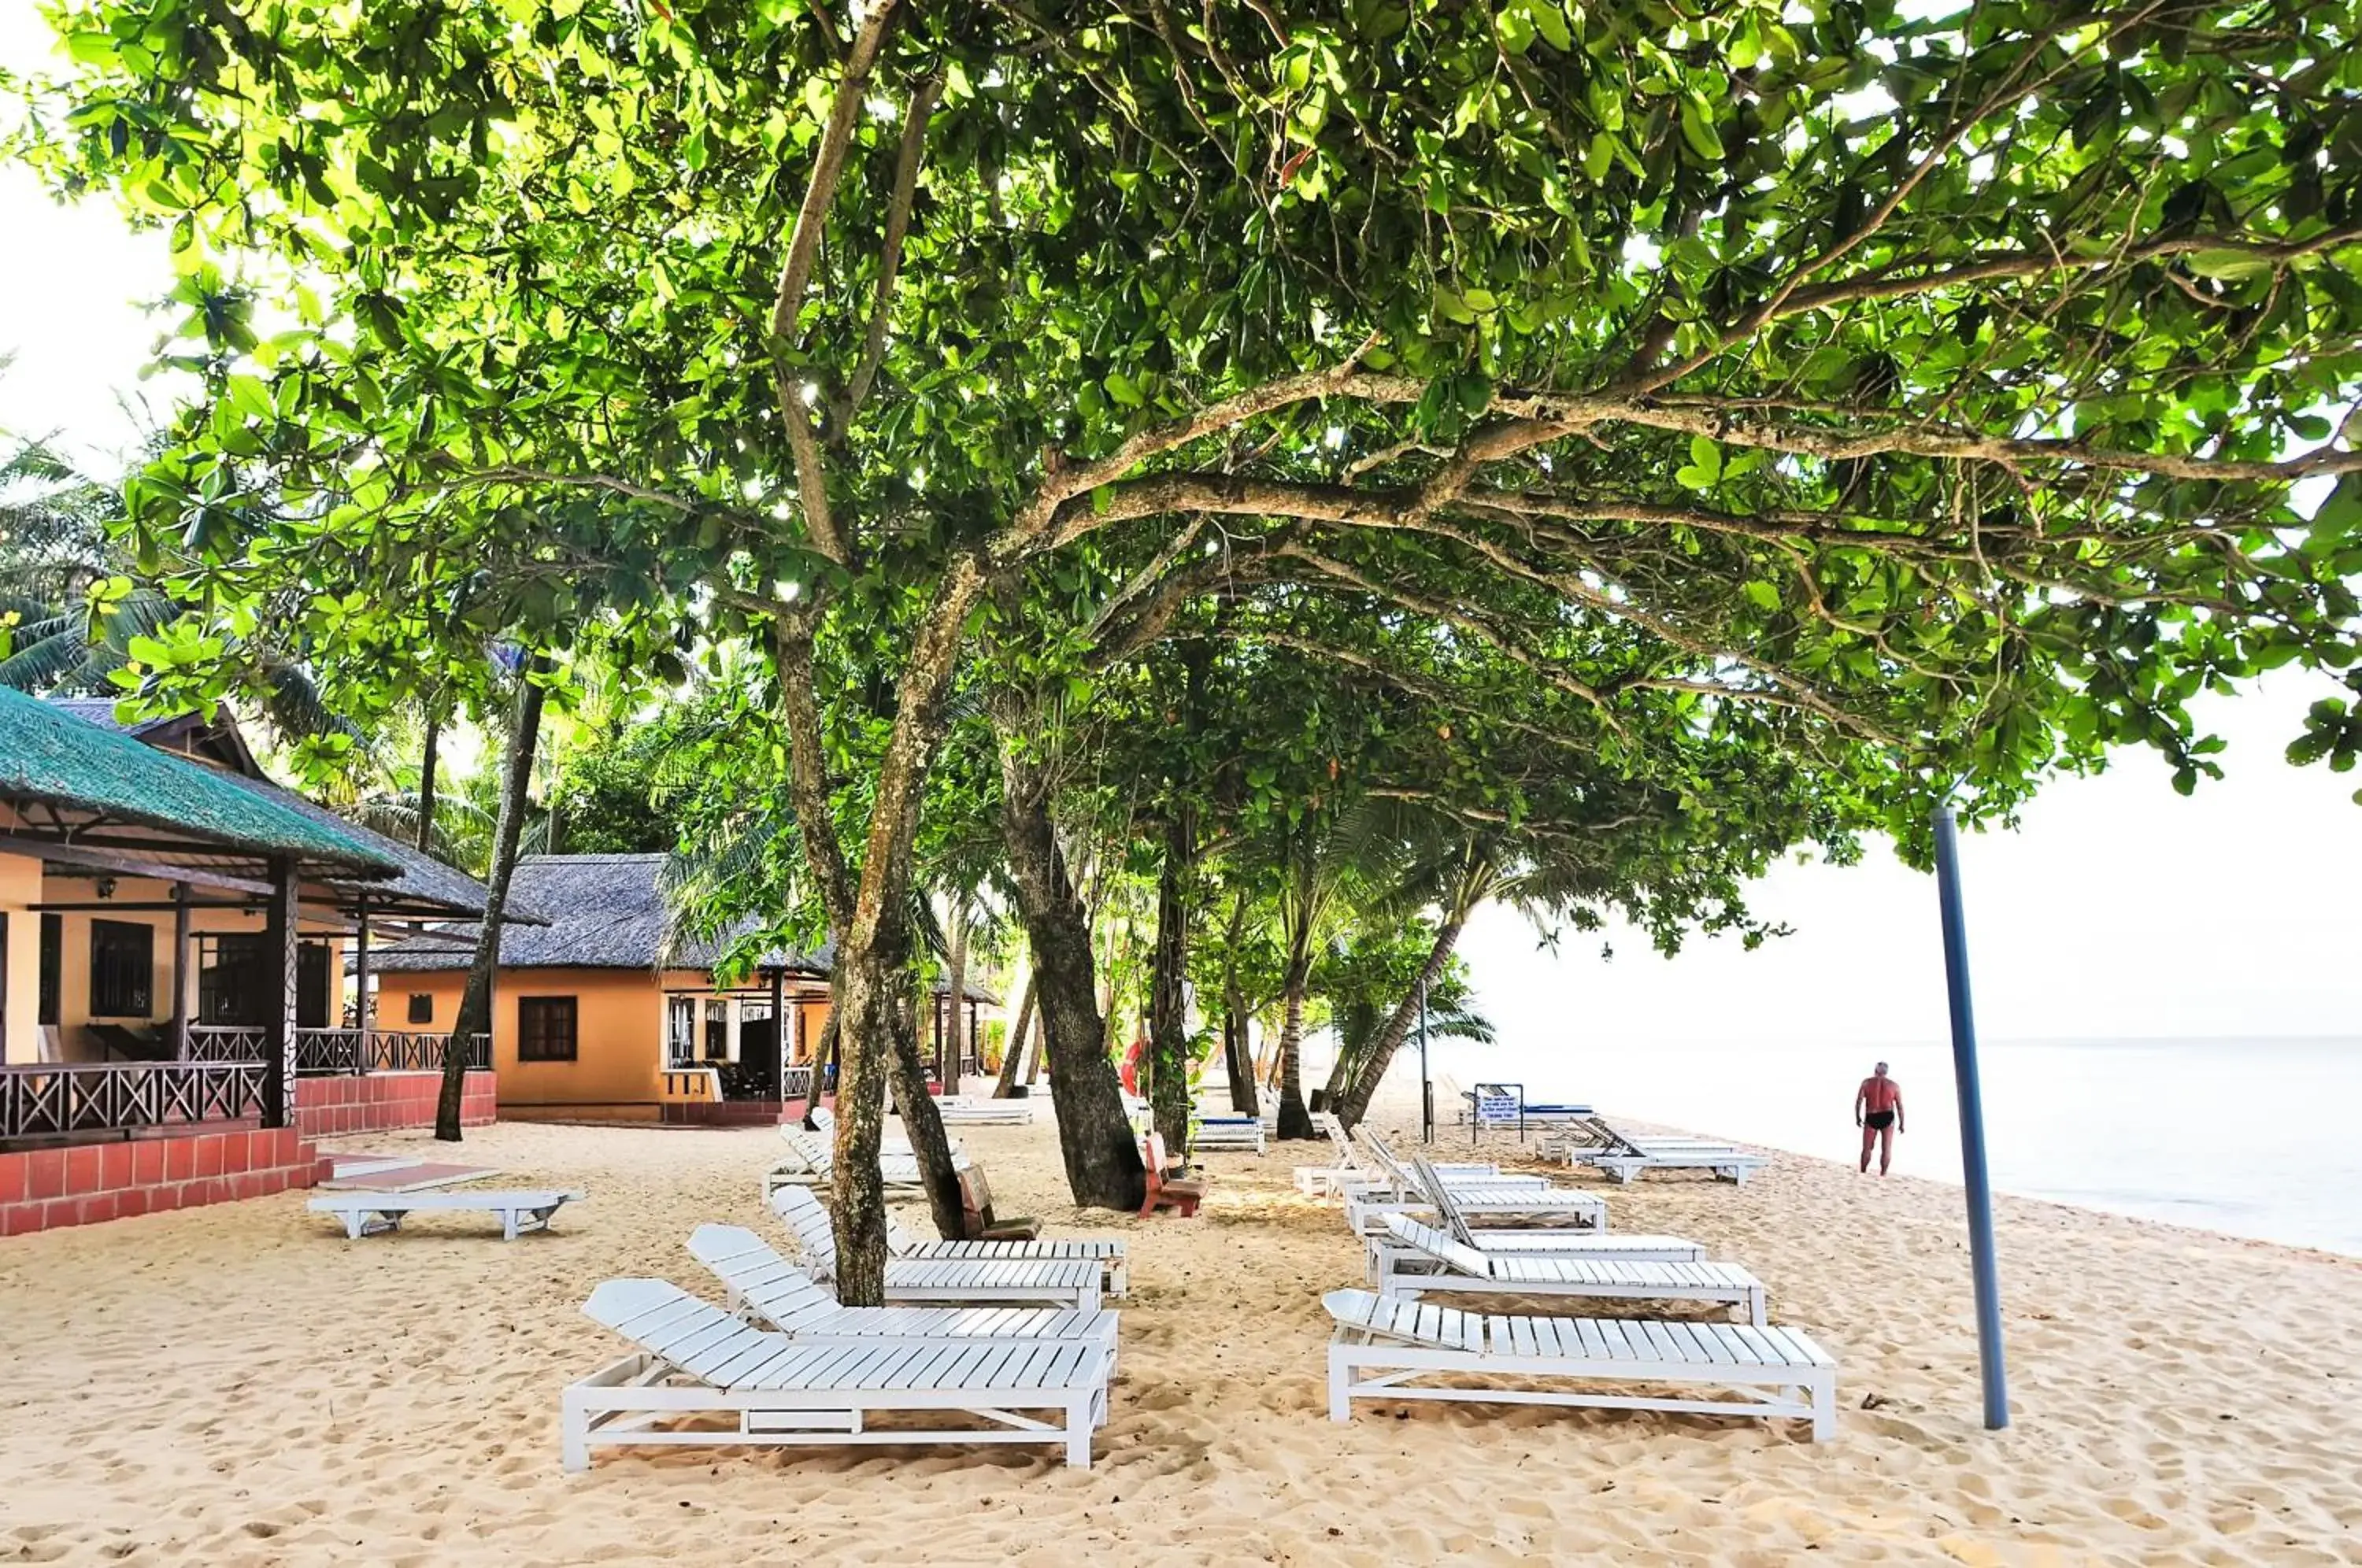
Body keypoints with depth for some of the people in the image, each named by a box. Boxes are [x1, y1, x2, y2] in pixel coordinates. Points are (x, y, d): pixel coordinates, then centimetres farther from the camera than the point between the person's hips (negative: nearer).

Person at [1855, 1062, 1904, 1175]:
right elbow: (1900, 1106, 2)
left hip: (1871, 1118, 0)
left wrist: (1858, 1117, 3)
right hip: (1888, 1118, 0)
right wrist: (1901, 1123, 8)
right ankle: (1883, 1174, 1)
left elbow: (1859, 1101, -6)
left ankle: (1863, 1173, 13)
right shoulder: (1894, 1085, 3)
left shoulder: (1867, 1083, 1)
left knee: (1867, 1148, 10)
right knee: (1886, 1149, 5)